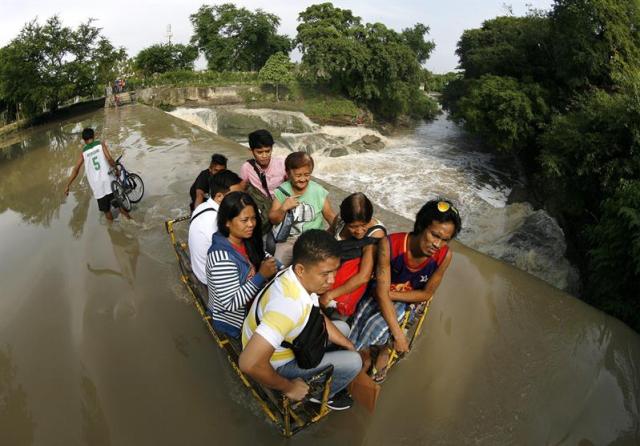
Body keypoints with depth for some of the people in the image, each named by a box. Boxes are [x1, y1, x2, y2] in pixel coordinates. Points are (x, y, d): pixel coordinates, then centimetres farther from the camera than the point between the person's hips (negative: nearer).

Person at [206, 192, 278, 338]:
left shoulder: (246, 241, -7)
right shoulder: (222, 258, -30)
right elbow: (231, 304, -29)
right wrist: (261, 276, -30)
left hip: (250, 306, 7)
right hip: (235, 321, -7)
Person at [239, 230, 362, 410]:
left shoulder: (299, 278, -15)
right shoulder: (288, 303, -41)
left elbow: (319, 318, 4)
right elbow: (250, 363, -43)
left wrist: (351, 347, 2)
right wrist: (288, 388, -25)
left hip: (286, 342, 8)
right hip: (277, 364, -8)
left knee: (342, 328, 15)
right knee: (352, 362, -10)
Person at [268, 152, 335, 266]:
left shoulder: (318, 191, -3)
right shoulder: (282, 191, -3)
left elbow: (330, 216, 2)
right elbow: (273, 220, 1)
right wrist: (283, 208, -18)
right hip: (287, 239, 1)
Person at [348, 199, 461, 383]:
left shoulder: (444, 256, -23)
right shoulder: (390, 244, -30)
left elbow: (426, 294, -9)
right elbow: (382, 292, -26)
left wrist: (390, 294, -17)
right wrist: (398, 334, -30)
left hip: (408, 300, 0)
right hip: (379, 295, 0)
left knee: (376, 326, -24)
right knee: (359, 324, -22)